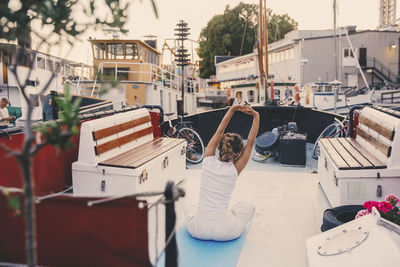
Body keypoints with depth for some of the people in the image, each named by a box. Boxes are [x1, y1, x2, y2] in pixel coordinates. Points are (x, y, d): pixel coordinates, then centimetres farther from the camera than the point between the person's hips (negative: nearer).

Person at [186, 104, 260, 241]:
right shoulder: (234, 169, -10)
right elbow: (250, 142, -3)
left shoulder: (208, 161, -6)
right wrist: (256, 117, -3)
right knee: (248, 206, 26)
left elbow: (219, 132, 2)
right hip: (225, 232, -2)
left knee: (189, 208, 37)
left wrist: (232, 110, 3)